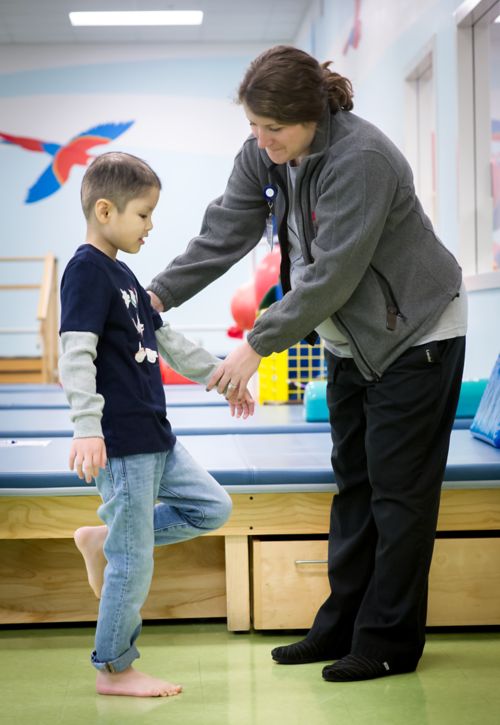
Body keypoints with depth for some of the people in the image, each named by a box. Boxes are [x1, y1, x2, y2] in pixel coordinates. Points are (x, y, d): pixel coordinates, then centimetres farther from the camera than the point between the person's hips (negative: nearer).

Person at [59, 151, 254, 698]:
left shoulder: (122, 274, 17)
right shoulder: (86, 270, -13)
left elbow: (167, 340, 25)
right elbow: (76, 355, -22)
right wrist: (87, 427, -31)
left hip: (154, 437, 10)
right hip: (119, 444, -9)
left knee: (213, 508, 14)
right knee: (135, 562, -1)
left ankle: (103, 540, 19)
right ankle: (114, 670, 14)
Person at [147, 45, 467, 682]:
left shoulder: (360, 158, -28)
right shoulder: (263, 157, -4)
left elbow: (332, 276, -30)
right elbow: (222, 236, -3)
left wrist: (257, 345, -29)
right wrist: (159, 295, -14)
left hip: (416, 334, -8)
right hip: (352, 341, 8)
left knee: (399, 491, -3)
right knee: (353, 481, 13)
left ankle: (388, 643, 6)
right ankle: (342, 627, 22)